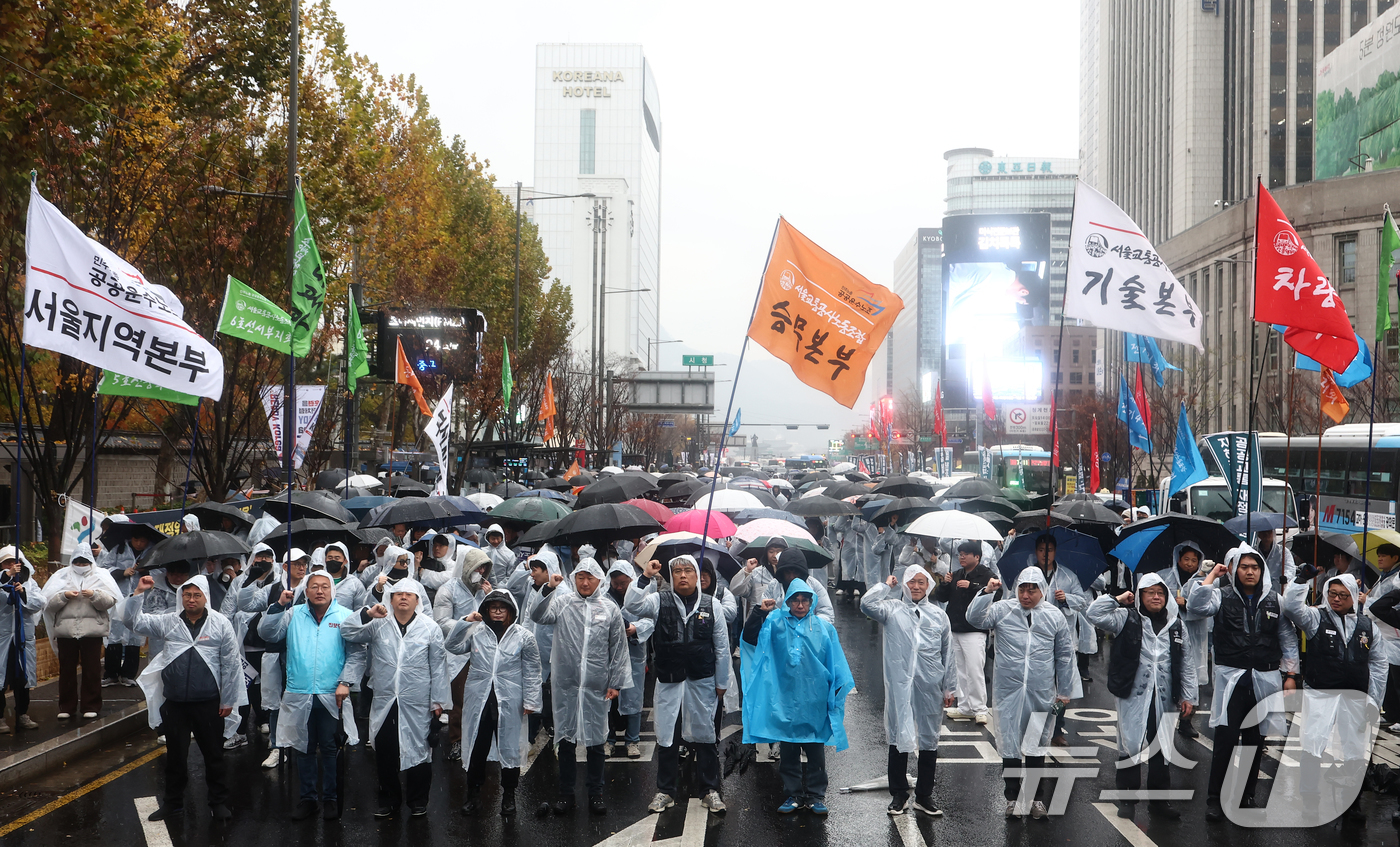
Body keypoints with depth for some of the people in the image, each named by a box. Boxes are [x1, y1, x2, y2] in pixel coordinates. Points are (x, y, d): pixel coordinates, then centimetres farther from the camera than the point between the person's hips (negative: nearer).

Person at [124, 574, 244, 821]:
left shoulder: (221, 624, -3)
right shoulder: (168, 622, 5)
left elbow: (231, 664, -1)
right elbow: (133, 621, 2)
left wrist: (228, 701, -2)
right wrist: (138, 593, -11)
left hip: (208, 703, -2)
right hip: (174, 702, 2)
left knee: (213, 754, 7)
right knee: (175, 755, 12)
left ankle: (218, 802, 19)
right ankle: (173, 803, 25)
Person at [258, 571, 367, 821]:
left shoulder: (345, 617, 2)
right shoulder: (293, 614, 8)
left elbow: (356, 653, -1)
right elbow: (267, 633, 1)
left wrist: (345, 682, -10)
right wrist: (279, 606, -8)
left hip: (331, 696, -2)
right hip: (299, 696, 2)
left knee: (330, 749, 4)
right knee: (304, 749, 10)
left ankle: (330, 798, 16)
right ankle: (308, 798, 22)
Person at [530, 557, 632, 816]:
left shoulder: (610, 610, 5)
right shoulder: (562, 602, 3)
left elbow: (619, 649, 7)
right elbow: (538, 616, -14)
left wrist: (616, 682, 4)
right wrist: (548, 589, -25)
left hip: (597, 686, 0)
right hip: (565, 684, 0)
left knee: (595, 740, 7)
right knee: (566, 738, 7)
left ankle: (595, 793, 20)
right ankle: (566, 792, 19)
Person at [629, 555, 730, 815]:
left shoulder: (711, 605, 3)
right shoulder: (659, 601, 2)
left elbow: (722, 646, 6)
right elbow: (633, 606, -17)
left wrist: (721, 682, 5)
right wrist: (645, 577, -21)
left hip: (702, 682, 0)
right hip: (668, 682, 0)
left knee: (705, 735, 6)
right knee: (666, 737, 7)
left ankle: (710, 790, 18)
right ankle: (666, 791, 19)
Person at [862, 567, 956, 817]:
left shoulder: (938, 615, 12)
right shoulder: (893, 609, 5)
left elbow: (948, 655, 14)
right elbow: (867, 604, -16)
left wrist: (950, 688, 11)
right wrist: (887, 585, -1)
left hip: (930, 686, 2)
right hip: (899, 685, -2)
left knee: (929, 740, 8)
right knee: (899, 738, 4)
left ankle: (924, 796, 19)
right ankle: (898, 794, 16)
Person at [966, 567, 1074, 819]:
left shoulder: (1054, 616, 5)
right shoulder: (1002, 610, 2)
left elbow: (1065, 656, 11)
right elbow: (975, 618, -10)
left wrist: (1064, 692, 11)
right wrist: (987, 592, -19)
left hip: (1041, 694, 1)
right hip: (1008, 692, -1)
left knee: (1037, 746, 9)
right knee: (1010, 745, 5)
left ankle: (1036, 798, 21)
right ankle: (1013, 797, 16)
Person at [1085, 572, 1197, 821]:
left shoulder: (1177, 625, 9)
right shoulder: (1127, 618, 1)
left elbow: (1187, 663, 11)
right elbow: (1094, 613, -12)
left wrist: (1188, 697, 7)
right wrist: (1118, 599, -6)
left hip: (1163, 698, 3)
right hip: (1133, 697, -3)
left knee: (1162, 749, 8)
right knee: (1130, 746, 1)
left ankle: (1159, 799, 19)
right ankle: (1128, 798, 13)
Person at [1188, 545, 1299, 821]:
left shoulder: (1275, 600, 7)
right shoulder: (1223, 596, 1)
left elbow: (1288, 638, 12)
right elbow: (1196, 605, -18)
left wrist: (1291, 674, 8)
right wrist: (1212, 575, -11)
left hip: (1265, 679, 3)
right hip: (1231, 677, -3)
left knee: (1255, 740, 10)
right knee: (1226, 739, -9)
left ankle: (1247, 795, 22)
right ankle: (1215, 798, 0)